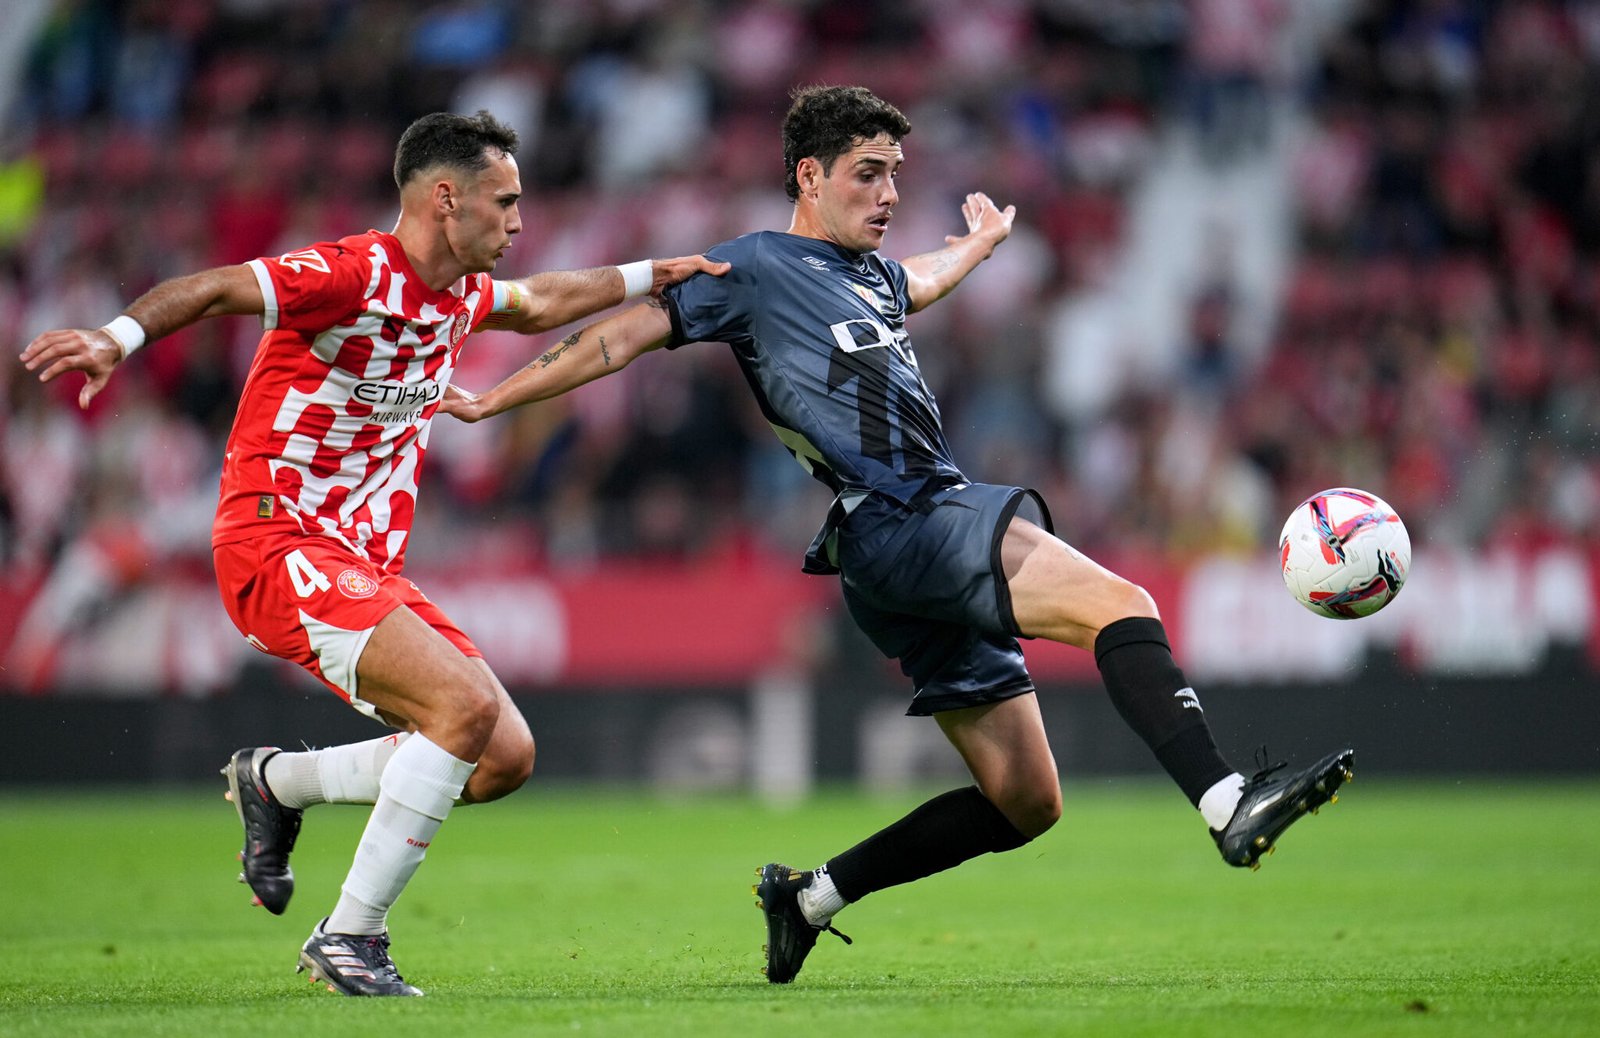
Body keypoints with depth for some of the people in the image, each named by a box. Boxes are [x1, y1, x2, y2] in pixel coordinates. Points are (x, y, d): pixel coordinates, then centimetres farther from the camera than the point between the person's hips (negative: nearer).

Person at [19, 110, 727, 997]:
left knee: (506, 757, 0)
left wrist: (648, 277, 33)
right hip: (278, 548, -9)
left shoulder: (461, 294, 12)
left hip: (366, 565, 9)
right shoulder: (354, 275, -15)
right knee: (469, 703, -26)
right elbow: (212, 288, -27)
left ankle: (277, 782, 18)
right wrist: (120, 336, -45)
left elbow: (538, 304, 36)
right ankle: (350, 938, -17)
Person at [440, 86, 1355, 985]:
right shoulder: (756, 268, 4)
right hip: (891, 528, -9)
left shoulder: (872, 274, 27)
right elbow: (625, 337, 6)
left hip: (937, 524, 9)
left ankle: (809, 895, 16)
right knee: (1121, 604, -27)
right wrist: (492, 402, 8)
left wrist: (980, 243, 68)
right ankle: (1231, 805, -41)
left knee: (1026, 802, 6)